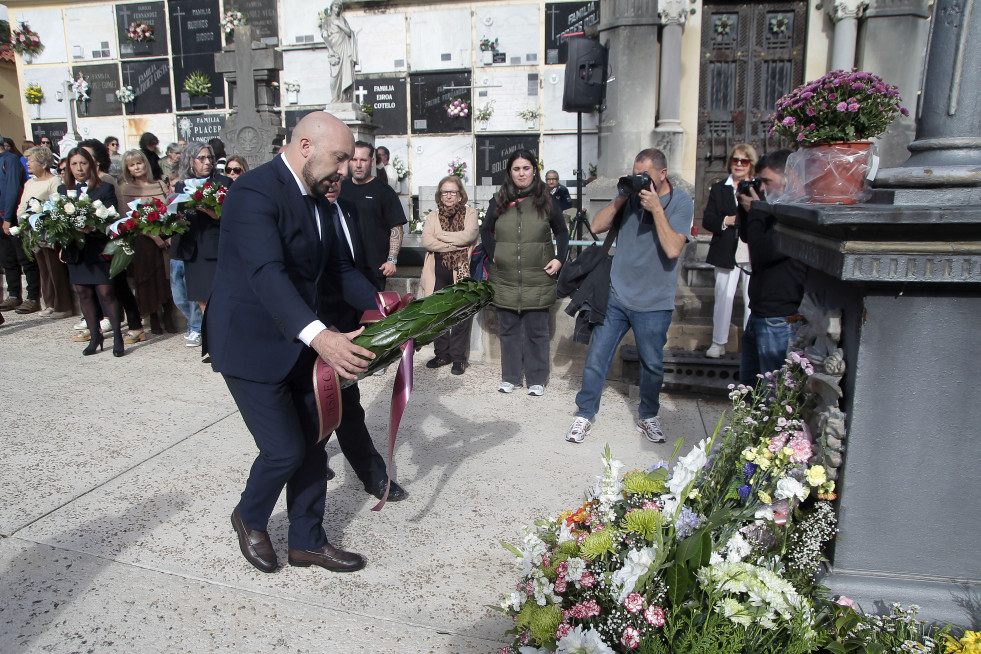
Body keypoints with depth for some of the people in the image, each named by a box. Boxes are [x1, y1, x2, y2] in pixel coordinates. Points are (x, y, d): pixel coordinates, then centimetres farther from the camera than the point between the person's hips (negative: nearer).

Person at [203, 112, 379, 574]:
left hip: (299, 340, 9)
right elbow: (267, 273, -34)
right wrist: (318, 335, -47)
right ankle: (250, 517, 28)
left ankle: (307, 541, 30)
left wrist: (379, 306, 1)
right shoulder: (255, 191, -21)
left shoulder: (314, 198, 8)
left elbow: (337, 266, 15)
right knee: (285, 450, -5)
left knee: (312, 443, 12)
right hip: (252, 342, -9)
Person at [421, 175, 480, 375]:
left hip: (462, 272, -3)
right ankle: (442, 354, 17)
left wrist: (441, 236, -6)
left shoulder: (470, 213, 5)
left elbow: (468, 235, -14)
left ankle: (458, 356, 9)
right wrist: (455, 244, -11)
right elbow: (426, 241, -3)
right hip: (438, 274, 3)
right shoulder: (433, 216, 13)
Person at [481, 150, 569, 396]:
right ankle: (510, 377, 21)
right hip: (505, 280, 2)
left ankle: (537, 379, 16)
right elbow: (486, 232, 17)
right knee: (508, 330, 9)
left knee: (537, 331, 4)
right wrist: (493, 255, 2)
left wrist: (559, 258, -2)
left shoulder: (546, 200, 4)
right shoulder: (498, 201, 8)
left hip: (537, 280, -2)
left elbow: (562, 232, 12)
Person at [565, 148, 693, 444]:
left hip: (653, 304, -2)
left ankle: (648, 416, 34)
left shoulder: (681, 201, -5)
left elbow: (673, 249, -17)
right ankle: (584, 415, 19)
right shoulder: (632, 195, 5)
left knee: (652, 365, 11)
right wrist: (621, 198, -10)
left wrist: (656, 208, -18)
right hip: (616, 296, 2)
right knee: (596, 358, 3)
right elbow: (597, 226, -1)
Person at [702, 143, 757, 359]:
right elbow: (707, 220, 2)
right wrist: (727, 221, -15)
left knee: (753, 300, 3)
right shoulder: (719, 189, 9)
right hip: (727, 254, 0)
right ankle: (719, 343, 17)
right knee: (723, 298, 5)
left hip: (754, 256, 0)